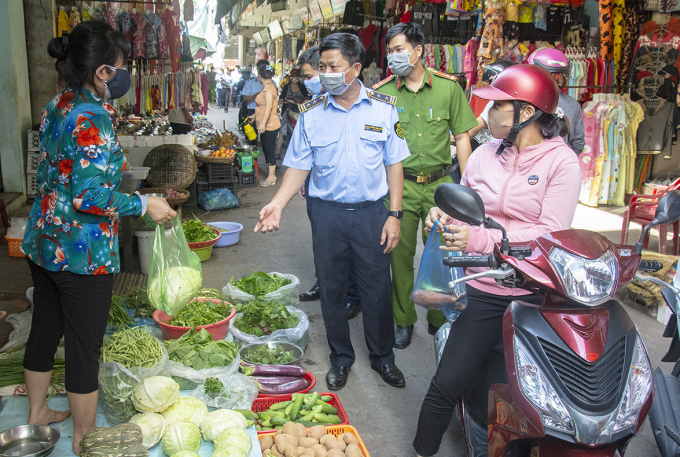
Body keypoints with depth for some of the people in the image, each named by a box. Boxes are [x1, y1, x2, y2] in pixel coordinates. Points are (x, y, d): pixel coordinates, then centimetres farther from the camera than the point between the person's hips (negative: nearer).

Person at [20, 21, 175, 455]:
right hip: (83, 252, -9)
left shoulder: (57, 106, 6)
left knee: (45, 330, 23)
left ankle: (38, 410, 44)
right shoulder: (95, 119, -22)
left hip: (43, 241, 9)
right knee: (84, 346, 6)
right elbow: (91, 196, -25)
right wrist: (144, 204, -14)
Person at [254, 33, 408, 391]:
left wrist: (395, 214, -3)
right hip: (327, 213, 1)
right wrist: (278, 204, -14)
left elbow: (394, 164, 2)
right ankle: (341, 358, 31)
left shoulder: (384, 108, -2)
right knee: (332, 288, 11)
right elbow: (299, 166, 1)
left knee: (378, 288, 8)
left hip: (371, 212, -1)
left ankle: (382, 357, 29)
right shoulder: (310, 114, 0)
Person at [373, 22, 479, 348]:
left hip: (439, 184, 0)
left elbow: (461, 136, 5)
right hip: (400, 185, 0)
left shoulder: (448, 87, 1)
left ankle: (438, 319, 27)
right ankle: (404, 321, 23)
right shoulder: (382, 92, 1)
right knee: (400, 253, 5)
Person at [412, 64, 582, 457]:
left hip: (535, 295, -3)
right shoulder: (484, 154, 12)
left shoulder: (562, 161, -5)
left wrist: (482, 239, -24)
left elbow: (552, 233, -15)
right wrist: (446, 215, -7)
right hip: (482, 289, 3)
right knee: (447, 383, 0)